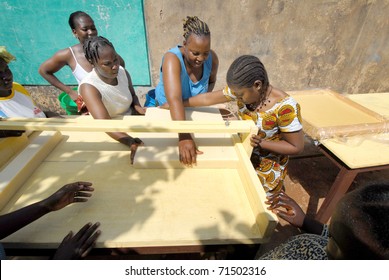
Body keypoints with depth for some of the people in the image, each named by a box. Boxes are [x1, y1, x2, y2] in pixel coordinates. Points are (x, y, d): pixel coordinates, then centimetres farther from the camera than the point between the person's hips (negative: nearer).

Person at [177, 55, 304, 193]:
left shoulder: (285, 107, -29)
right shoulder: (243, 90, -14)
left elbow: (297, 147, -18)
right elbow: (208, 98, -6)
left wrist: (261, 142, -29)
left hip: (267, 168, -4)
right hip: (245, 155, 5)